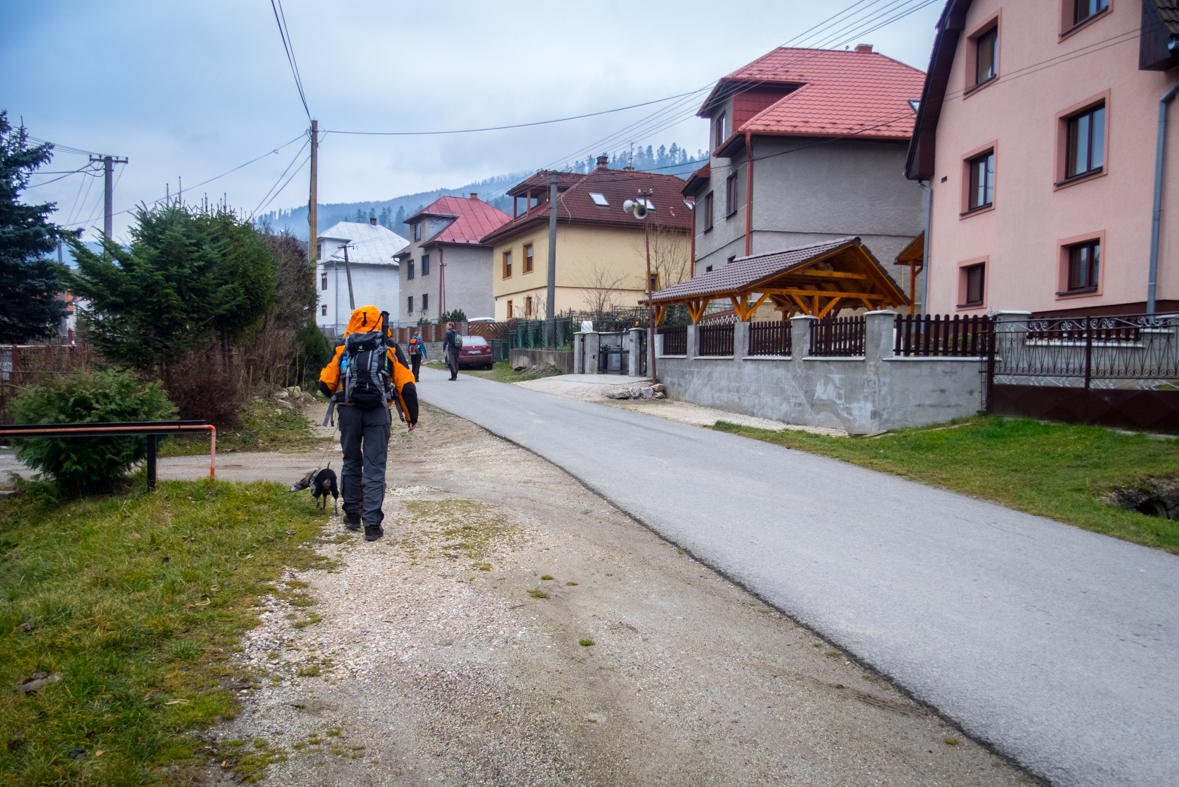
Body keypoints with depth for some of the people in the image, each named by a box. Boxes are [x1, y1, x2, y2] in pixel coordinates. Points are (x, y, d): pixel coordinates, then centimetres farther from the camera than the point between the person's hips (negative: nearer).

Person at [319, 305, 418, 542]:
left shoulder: (342, 349, 10)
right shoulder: (390, 349, 7)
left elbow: (326, 384, 6)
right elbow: (406, 385, 3)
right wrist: (411, 417, 11)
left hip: (348, 410, 2)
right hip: (378, 412, -2)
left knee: (351, 462, 18)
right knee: (374, 466, 0)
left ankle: (352, 515, 27)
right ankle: (372, 523, -4)